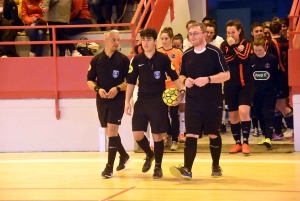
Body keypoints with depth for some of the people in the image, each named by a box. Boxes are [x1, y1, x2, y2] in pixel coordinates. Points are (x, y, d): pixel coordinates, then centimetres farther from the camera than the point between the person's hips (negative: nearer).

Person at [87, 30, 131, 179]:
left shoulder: (123, 60, -5)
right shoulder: (96, 60, 2)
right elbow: (90, 81, 6)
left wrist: (118, 88, -20)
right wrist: (97, 89, -13)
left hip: (117, 100, -4)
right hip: (102, 100, 4)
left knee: (112, 131, -13)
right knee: (109, 132, 15)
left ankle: (109, 166, -11)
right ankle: (124, 156, 39)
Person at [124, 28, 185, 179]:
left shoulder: (163, 58, -5)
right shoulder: (136, 60, 3)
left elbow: (174, 77, 0)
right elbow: (131, 82, 7)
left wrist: (181, 91, -15)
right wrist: (127, 101, 3)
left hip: (159, 101, -3)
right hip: (141, 101, 3)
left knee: (157, 135, 0)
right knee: (137, 134, -1)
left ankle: (158, 166, 16)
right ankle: (149, 155, 28)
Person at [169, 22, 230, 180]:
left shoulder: (214, 52, -6)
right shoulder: (186, 55, 7)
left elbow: (226, 75, -9)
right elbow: (181, 75, 18)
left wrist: (208, 79, -22)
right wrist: (185, 80, -6)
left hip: (213, 101, -3)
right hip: (192, 101, 3)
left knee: (213, 134, 10)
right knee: (191, 134, -7)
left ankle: (216, 166, 26)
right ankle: (187, 169, -12)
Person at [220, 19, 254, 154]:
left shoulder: (246, 44, 0)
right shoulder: (224, 45, 3)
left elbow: (243, 57, -19)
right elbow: (224, 61, -13)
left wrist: (234, 46, -21)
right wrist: (234, 48, -21)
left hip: (245, 83, -3)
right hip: (230, 85, 3)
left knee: (244, 111, -18)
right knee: (233, 115, 7)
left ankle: (245, 142, -12)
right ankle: (237, 143, 19)